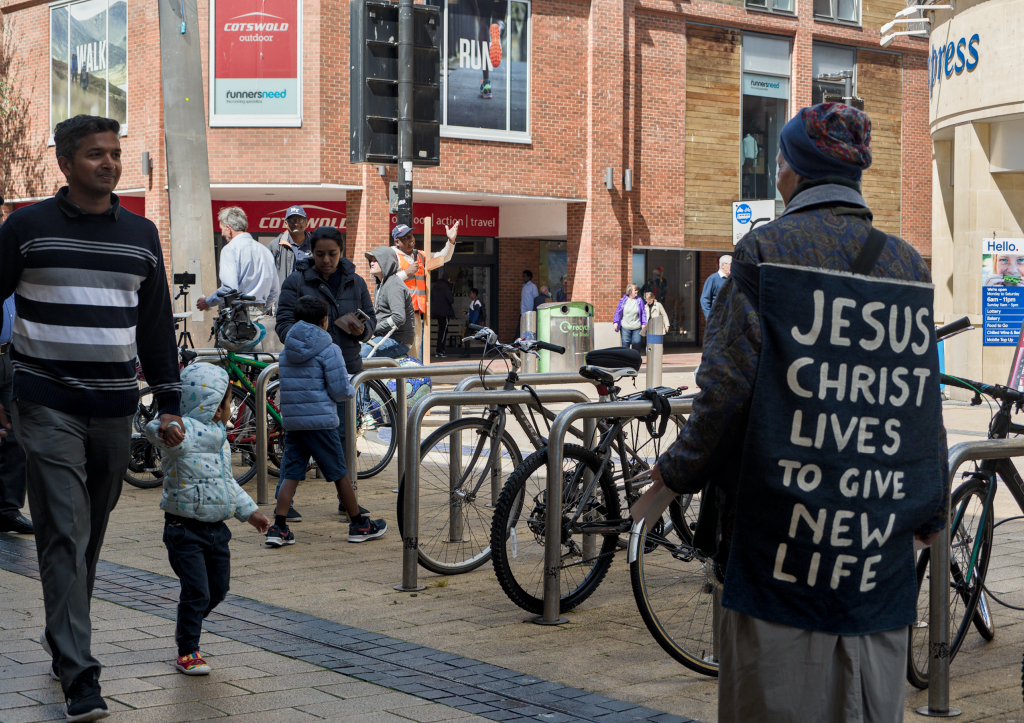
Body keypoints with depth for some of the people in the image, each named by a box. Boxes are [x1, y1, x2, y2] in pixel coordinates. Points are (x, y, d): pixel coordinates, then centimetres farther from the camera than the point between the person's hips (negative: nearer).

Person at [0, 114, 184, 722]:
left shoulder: (141, 234, 10)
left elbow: (157, 326, 15)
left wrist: (169, 403, 11)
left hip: (114, 409, 4)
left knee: (91, 535, 12)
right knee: (65, 536, -9)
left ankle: (63, 634, 33)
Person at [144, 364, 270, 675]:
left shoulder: (218, 438, 12)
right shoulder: (183, 434, -18)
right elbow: (155, 430, -40)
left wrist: (248, 511, 23)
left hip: (216, 528, 9)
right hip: (185, 529, -8)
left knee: (218, 589, 16)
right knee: (196, 592, -6)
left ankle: (186, 628, 41)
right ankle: (187, 652, 9)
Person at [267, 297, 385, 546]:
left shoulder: (286, 352, 11)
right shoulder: (329, 350, -8)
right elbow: (340, 391, -11)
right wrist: (351, 390, 13)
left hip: (291, 420, 5)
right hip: (320, 421, -5)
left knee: (290, 474, 7)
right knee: (340, 473, 5)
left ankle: (278, 528, 0)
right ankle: (360, 525, 16)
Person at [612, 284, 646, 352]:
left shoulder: (639, 300, 3)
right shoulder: (623, 300, 2)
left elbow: (643, 313, 6)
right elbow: (618, 312, 5)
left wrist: (644, 324, -2)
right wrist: (615, 322, -3)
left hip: (636, 328, 1)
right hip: (625, 327, -1)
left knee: (636, 345, -1)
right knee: (625, 344, -2)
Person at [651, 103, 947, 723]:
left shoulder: (767, 250, -5)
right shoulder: (907, 264, 7)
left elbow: (729, 384, -10)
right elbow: (925, 402, 9)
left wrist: (675, 474, 3)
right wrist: (932, 513, 20)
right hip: (879, 541, 4)